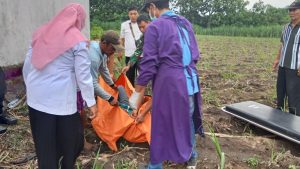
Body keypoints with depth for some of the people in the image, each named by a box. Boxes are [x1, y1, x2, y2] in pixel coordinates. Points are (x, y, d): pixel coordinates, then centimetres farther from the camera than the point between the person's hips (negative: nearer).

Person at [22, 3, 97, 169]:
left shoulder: (41, 32, 10)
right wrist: (91, 101, -2)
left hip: (36, 97, 6)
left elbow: (27, 65, 14)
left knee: (44, 142, 14)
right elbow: (83, 74, -9)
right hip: (61, 99, -5)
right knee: (71, 138, 16)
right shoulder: (77, 40, -6)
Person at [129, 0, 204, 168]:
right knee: (188, 118, 22)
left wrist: (138, 92, -5)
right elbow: (196, 54, 16)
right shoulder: (186, 23, 11)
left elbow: (149, 63, -11)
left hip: (169, 80, -6)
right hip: (190, 79, 6)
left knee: (162, 123, 8)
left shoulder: (155, 26, -7)